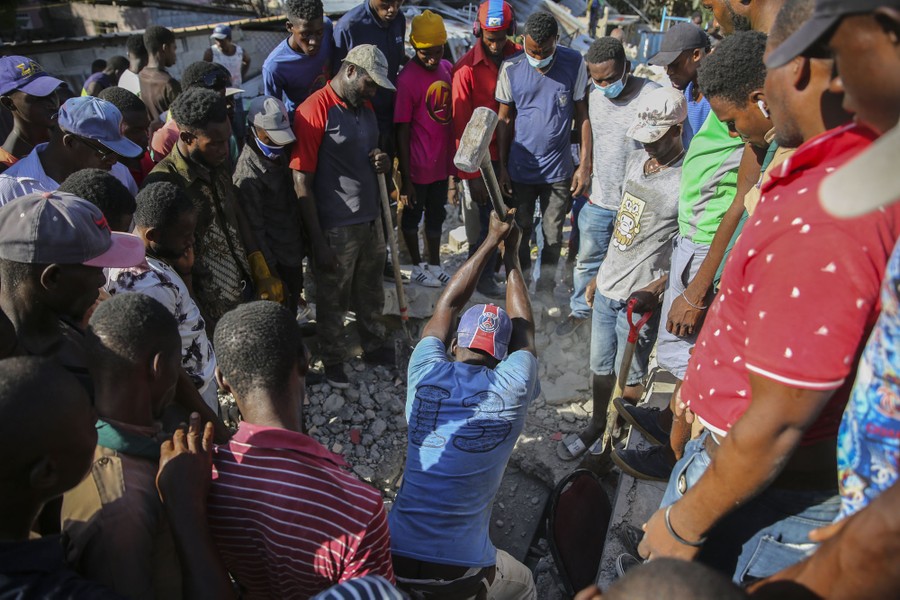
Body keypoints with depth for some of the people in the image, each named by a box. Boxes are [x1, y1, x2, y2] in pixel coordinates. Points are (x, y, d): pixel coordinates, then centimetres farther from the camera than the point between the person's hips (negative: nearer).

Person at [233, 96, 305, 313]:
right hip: (276, 260, -7)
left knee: (292, 309, 24)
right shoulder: (248, 173, -24)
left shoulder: (281, 153, 1)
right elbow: (254, 228, -21)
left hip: (294, 252, 8)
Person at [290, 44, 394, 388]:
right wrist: (317, 241, -18)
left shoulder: (365, 107, 11)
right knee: (332, 301, 10)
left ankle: (373, 347, 42)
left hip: (370, 218, 8)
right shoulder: (314, 111, -16)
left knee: (371, 292, 22)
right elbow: (302, 182, -17)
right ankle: (332, 361, 30)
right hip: (336, 228, -7)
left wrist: (380, 163, 0)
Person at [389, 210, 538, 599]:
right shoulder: (512, 390, -9)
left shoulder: (425, 375, -5)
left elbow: (447, 306, 11)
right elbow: (524, 329, 12)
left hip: (394, 560, 2)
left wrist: (491, 242, 17)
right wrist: (510, 254, 22)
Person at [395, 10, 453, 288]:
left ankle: (435, 265, 36)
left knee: (436, 215, 19)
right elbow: (402, 132, -16)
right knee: (412, 216, 14)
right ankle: (418, 266, 32)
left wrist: (455, 156, 13)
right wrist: (405, 179, -15)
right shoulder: (407, 79, -18)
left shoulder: (448, 68, 1)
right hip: (418, 167, -6)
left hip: (442, 163, 6)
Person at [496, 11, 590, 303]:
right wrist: (502, 167, 1)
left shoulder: (574, 63, -7)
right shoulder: (510, 68, -6)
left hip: (559, 170, 0)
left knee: (553, 236, 10)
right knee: (520, 234, 13)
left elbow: (582, 114, -2)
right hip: (520, 169, 0)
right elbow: (504, 119, 1)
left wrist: (585, 164, -5)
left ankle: (546, 287, 30)